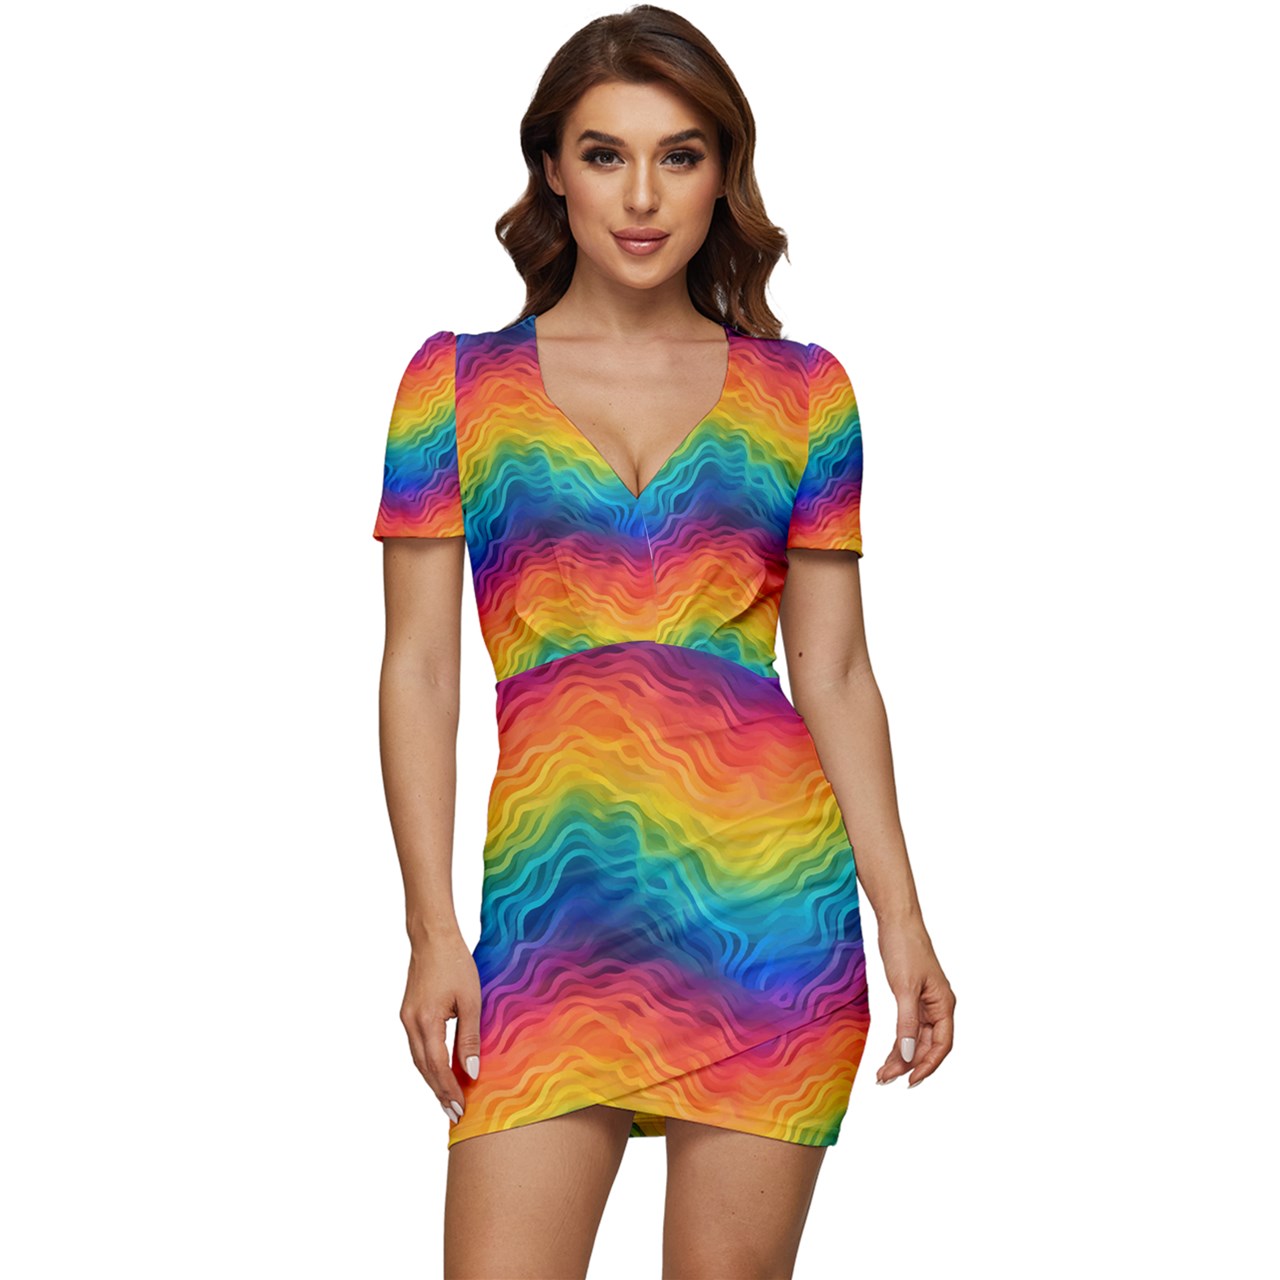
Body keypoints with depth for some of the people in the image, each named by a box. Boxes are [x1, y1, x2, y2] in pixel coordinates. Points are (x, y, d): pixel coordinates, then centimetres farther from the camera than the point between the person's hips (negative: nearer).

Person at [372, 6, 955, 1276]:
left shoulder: (800, 393, 9)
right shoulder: (459, 383, 6)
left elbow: (834, 673, 10)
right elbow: (420, 664, 4)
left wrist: (902, 920, 3)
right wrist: (432, 930, -3)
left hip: (768, 892, 1)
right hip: (558, 904, -1)